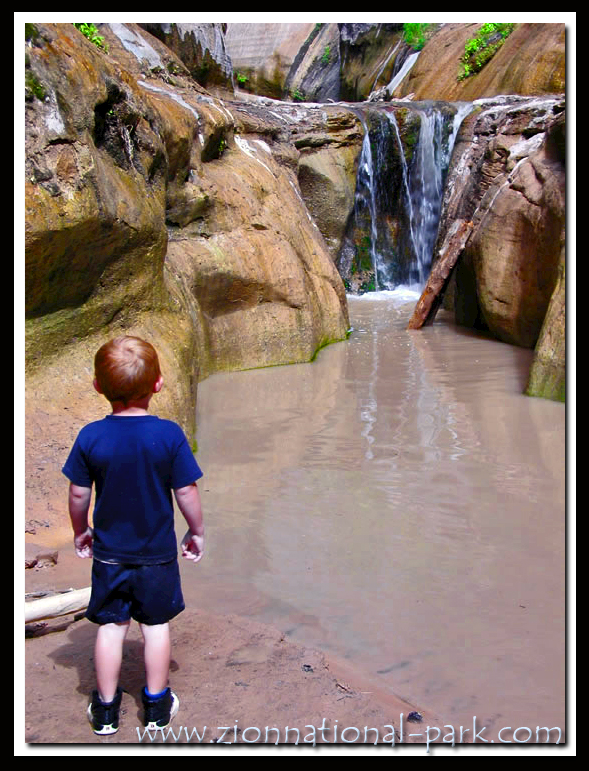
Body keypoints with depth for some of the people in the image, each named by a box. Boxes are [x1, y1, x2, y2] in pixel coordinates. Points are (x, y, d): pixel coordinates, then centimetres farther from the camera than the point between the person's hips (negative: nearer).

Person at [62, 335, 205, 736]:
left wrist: (81, 532, 13)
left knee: (111, 626, 15)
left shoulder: (90, 437, -13)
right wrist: (197, 532, 3)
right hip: (158, 553, -1)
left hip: (109, 553, 1)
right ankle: (157, 705, 28)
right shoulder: (169, 434, -18)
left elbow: (79, 495, -5)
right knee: (156, 625, 15)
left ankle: (106, 710, 27)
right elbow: (186, 493, -13)